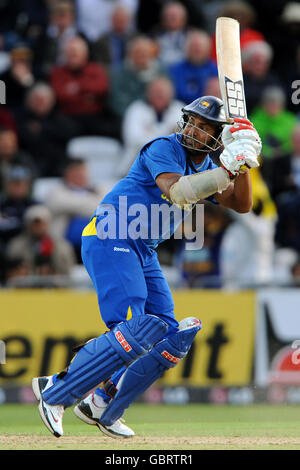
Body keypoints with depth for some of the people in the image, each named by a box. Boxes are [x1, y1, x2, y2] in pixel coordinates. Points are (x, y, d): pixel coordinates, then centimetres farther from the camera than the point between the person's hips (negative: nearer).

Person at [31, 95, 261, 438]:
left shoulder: (205, 167, 15)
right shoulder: (164, 149, -11)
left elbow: (241, 204, 7)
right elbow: (177, 191, -28)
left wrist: (244, 164, -8)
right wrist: (227, 169, -30)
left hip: (143, 252, 9)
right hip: (109, 241, -9)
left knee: (172, 338, 5)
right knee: (135, 332, -23)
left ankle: (102, 408, 12)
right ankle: (55, 394, -15)